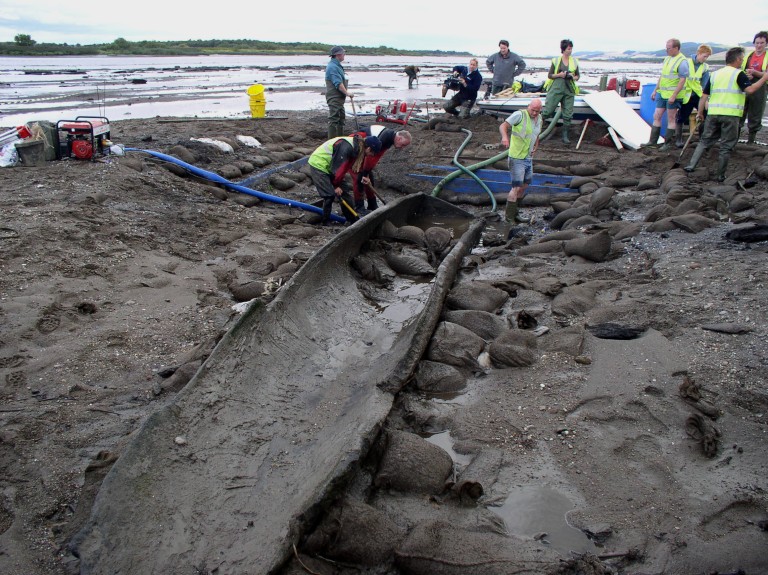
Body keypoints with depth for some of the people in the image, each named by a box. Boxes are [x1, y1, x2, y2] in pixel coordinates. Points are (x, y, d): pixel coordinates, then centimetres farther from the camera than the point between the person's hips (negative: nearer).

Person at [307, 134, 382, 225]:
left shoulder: (357, 147, -2)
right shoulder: (346, 147, -31)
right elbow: (337, 167, -26)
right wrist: (336, 185, -16)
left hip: (328, 167, 9)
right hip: (318, 166, -9)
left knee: (344, 189, 7)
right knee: (330, 195, -14)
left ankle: (353, 220, 15)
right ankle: (325, 222, 1)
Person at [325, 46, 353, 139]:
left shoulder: (337, 65, 17)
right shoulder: (332, 67, -17)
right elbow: (338, 83, -25)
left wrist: (345, 93, 25)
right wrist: (347, 93, -26)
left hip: (339, 98, 11)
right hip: (334, 97, -11)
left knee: (341, 118, 17)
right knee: (334, 119, -10)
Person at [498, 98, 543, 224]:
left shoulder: (539, 119, 10)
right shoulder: (520, 115, -13)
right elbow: (503, 126, -22)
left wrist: (534, 148, 11)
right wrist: (504, 137, -42)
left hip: (528, 158, 8)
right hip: (517, 157, -8)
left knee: (524, 186, 14)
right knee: (517, 187, -11)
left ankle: (514, 213, 27)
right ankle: (508, 216, -2)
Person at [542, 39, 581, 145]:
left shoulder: (574, 62, 9)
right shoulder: (556, 60, 1)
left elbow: (577, 76, 16)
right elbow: (549, 75, 2)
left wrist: (572, 77, -6)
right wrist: (559, 75, -14)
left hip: (569, 90, 3)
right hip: (556, 89, -3)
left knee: (568, 114, 1)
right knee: (547, 111, -6)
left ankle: (565, 136, 9)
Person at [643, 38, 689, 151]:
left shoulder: (682, 61, -13)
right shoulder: (667, 58, 13)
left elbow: (682, 80, -17)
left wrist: (674, 96, -21)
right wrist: (655, 90, 18)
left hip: (672, 95, -8)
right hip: (662, 94, 8)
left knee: (671, 119, 1)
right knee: (656, 116, 9)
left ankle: (668, 144, 8)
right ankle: (652, 141, 15)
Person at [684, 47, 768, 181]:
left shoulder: (714, 74, 14)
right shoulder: (739, 74, -3)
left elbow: (704, 95, 12)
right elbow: (750, 90, -16)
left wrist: (700, 112, 17)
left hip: (713, 113, 4)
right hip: (731, 115, -4)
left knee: (705, 140, 14)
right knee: (726, 146, 4)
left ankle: (691, 165, 3)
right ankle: (720, 175, 7)